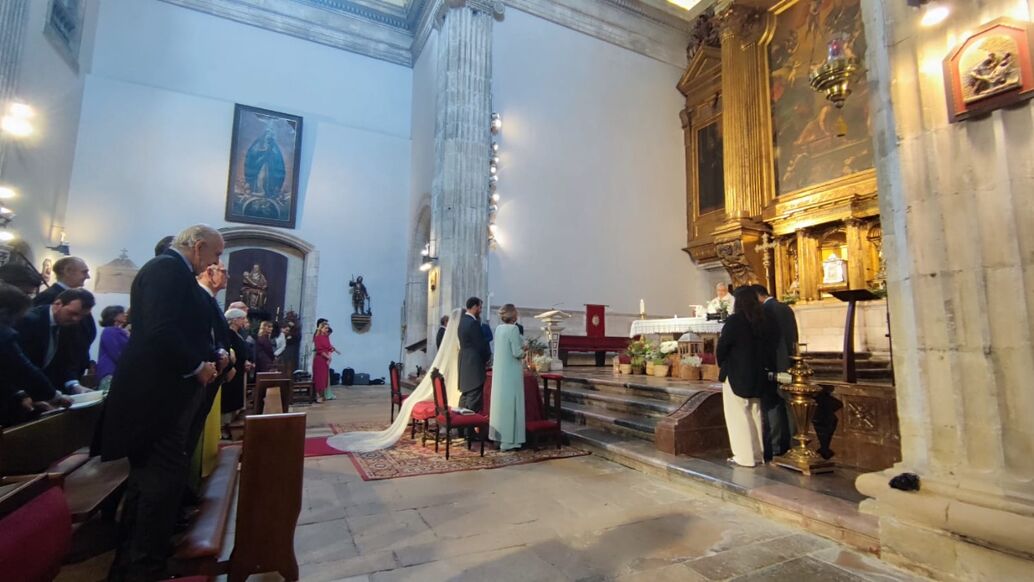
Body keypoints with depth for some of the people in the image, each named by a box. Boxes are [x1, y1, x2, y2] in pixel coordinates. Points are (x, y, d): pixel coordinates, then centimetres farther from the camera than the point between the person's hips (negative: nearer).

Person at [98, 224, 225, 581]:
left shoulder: (174, 271, 14)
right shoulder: (167, 268, -16)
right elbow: (161, 330, -27)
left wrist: (213, 356, 4)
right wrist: (197, 366, -16)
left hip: (160, 392, 11)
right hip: (158, 394, -11)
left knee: (148, 477, 19)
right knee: (165, 477, -2)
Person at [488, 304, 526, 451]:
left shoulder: (499, 328, 6)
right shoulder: (513, 329, -17)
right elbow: (517, 353, -19)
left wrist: (521, 347, 17)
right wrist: (524, 353, 2)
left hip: (499, 370, 8)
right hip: (511, 371, -8)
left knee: (501, 401, 15)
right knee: (510, 403, 0)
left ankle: (499, 435, 24)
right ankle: (508, 440, 6)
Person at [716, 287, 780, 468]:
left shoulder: (734, 321, -16)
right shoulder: (768, 321, 2)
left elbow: (721, 347, -13)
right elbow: (773, 346, 7)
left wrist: (721, 365, 5)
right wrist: (761, 364, 17)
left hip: (737, 374, -6)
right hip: (759, 375, 6)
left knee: (739, 416, 3)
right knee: (755, 414, 16)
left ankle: (745, 456, 5)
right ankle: (758, 454, 22)